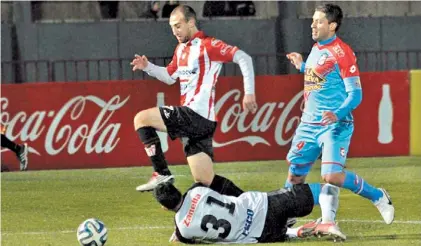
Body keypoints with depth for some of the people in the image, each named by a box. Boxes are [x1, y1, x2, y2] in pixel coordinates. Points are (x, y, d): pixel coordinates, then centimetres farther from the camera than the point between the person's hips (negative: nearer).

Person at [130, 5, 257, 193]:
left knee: (141, 119, -8)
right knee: (205, 180, 4)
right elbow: (169, 77, 30)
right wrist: (147, 67, 14)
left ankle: (162, 174, -9)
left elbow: (243, 58, -13)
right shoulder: (181, 49, 18)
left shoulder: (207, 45, -8)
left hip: (198, 116, -9)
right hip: (194, 121, 9)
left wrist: (249, 93, -17)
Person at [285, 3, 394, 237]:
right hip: (309, 123, 8)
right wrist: (302, 67, 25)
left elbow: (355, 94, -14)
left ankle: (378, 196, 1)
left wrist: (338, 114, -29)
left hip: (335, 125, -8)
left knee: (332, 176, -19)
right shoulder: (316, 50, 13)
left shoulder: (342, 52, -12)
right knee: (295, 175, 7)